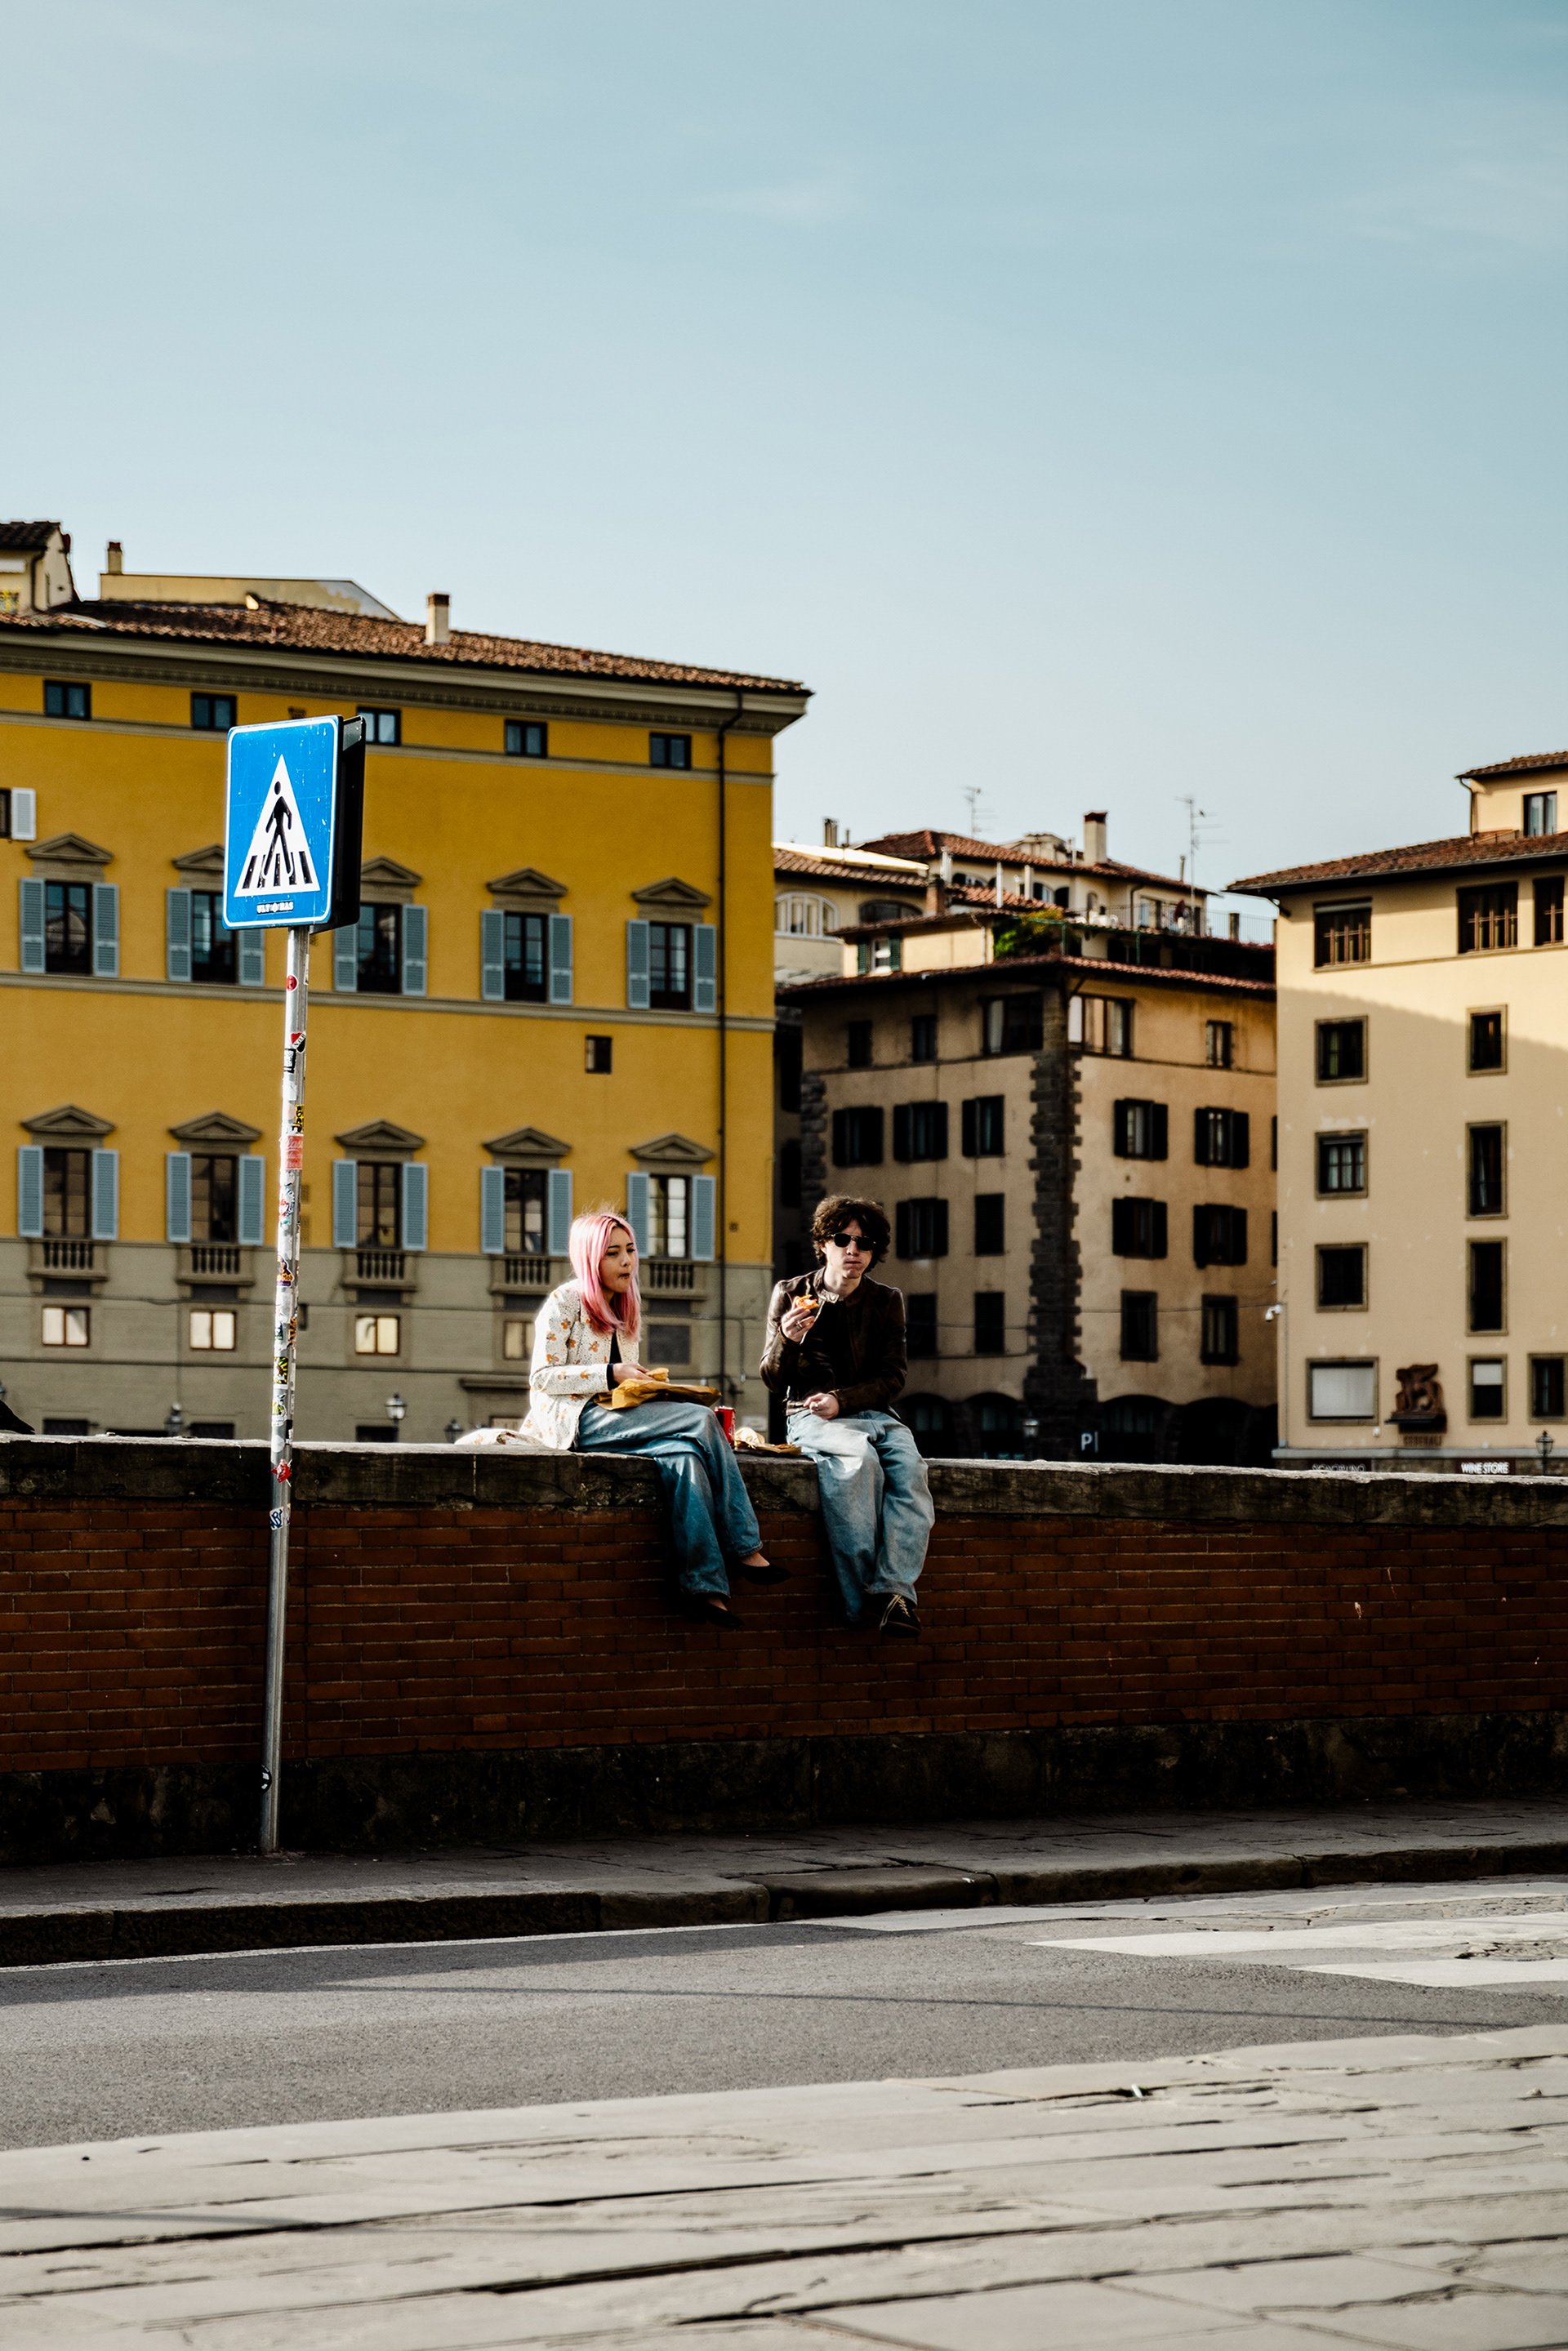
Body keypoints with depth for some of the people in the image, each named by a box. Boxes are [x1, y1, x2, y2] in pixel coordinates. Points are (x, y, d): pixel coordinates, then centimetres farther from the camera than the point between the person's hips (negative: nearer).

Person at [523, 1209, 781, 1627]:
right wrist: (611, 1374, -16)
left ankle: (705, 1588, -36)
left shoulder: (624, 1310, 23)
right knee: (701, 1421, -26)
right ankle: (746, 1551, -27)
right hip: (576, 1420, -7)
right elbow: (543, 1377, -8)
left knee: (684, 1457, -29)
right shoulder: (564, 1303, -1)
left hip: (615, 1415, 7)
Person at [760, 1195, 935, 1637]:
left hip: (871, 1413, 2)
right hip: (810, 1415, -2)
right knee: (859, 1457, -36)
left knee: (908, 1464, -32)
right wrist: (787, 1341, -18)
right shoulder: (791, 1295, 6)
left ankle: (894, 1588, -41)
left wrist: (842, 1400, -13)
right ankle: (861, 1595, -36)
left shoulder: (886, 1302, 10)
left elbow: (892, 1377, 5)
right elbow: (774, 1381, 4)